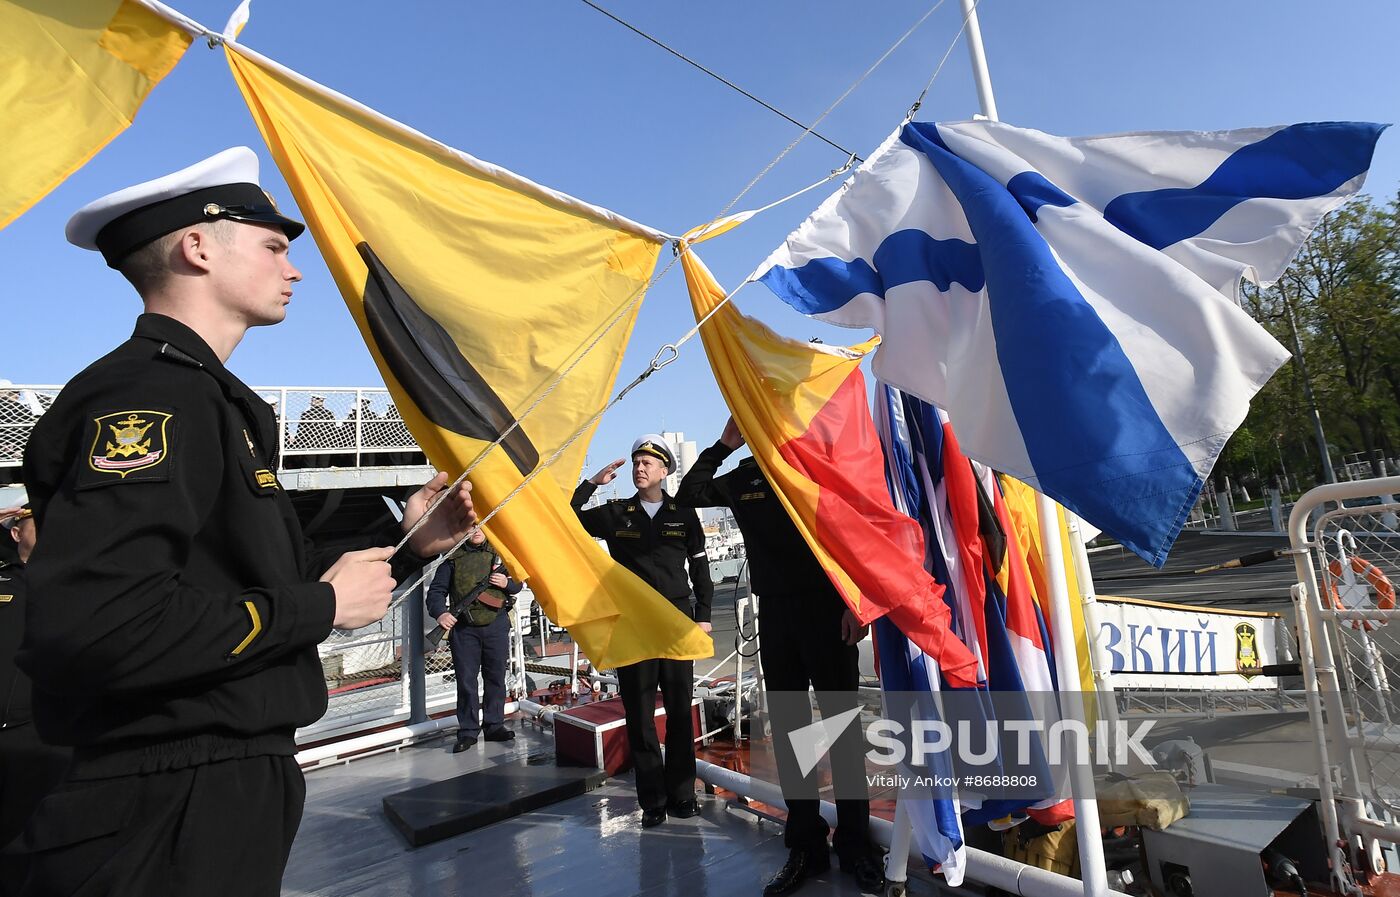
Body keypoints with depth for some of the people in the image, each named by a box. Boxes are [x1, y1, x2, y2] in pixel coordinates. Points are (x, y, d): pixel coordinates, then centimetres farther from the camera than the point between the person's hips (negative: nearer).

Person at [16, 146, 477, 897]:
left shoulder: (199, 398, 15)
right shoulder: (150, 395, -18)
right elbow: (90, 624, -30)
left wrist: (402, 547, 5)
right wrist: (320, 605, -19)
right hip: (171, 816, -10)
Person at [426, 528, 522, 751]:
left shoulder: (499, 553, 8)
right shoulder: (453, 559, 3)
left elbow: (517, 583, 14)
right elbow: (436, 590, -1)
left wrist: (507, 583, -8)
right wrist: (440, 613, -19)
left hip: (496, 625, 2)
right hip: (464, 627, -2)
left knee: (496, 677, 8)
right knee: (465, 680, 1)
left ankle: (494, 725, 20)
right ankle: (468, 731, 12)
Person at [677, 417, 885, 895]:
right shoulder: (743, 478, 11)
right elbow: (687, 497, 12)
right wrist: (722, 446, 5)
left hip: (827, 608, -4)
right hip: (774, 613, 4)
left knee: (842, 722, 4)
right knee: (789, 728, 9)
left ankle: (855, 843, 18)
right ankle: (805, 845, 21)